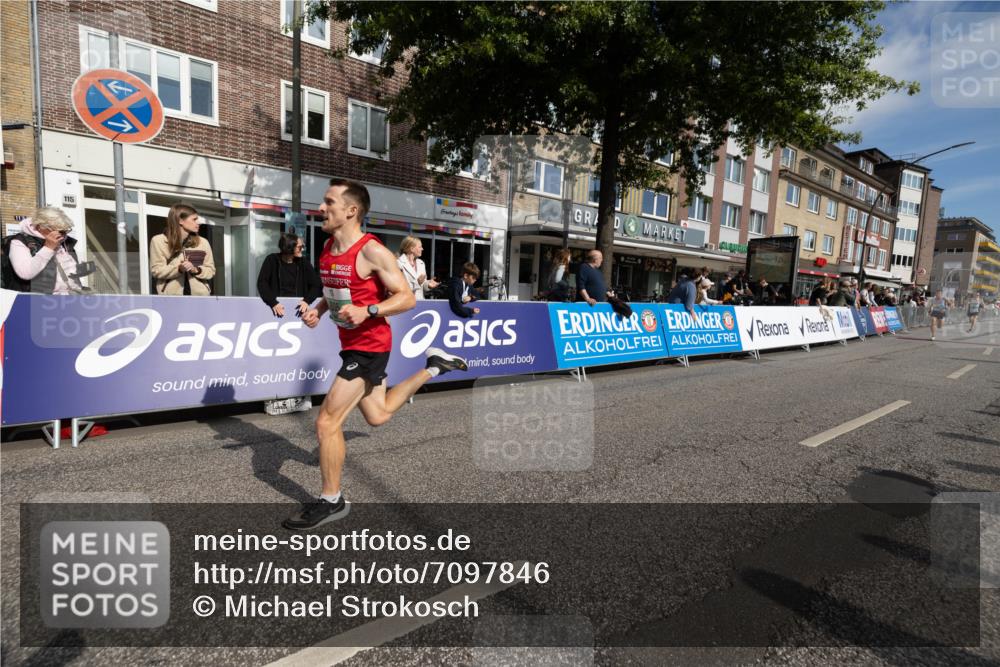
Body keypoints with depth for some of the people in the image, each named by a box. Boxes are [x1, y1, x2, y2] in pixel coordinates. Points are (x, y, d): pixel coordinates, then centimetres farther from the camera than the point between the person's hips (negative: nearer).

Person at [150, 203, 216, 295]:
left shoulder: (202, 242, 5)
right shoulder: (159, 241, 0)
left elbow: (211, 270, 7)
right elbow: (156, 270, -3)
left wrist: (196, 270, -15)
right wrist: (178, 269, -21)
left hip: (199, 295, 2)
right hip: (172, 296, -2)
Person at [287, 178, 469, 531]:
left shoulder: (372, 251, -19)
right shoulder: (328, 248, 5)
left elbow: (407, 298, -18)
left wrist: (368, 311, -31)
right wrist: (318, 309, 1)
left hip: (369, 346, -9)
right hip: (352, 343, 9)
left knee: (326, 421, -9)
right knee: (377, 415, 23)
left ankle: (331, 501, 11)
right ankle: (434, 366, 37)